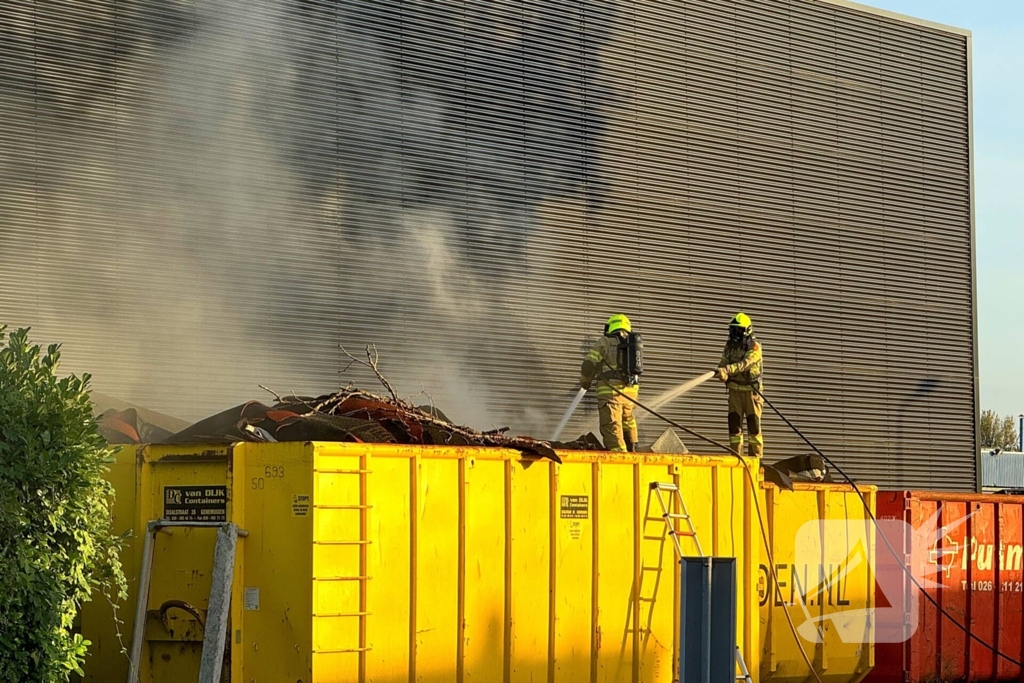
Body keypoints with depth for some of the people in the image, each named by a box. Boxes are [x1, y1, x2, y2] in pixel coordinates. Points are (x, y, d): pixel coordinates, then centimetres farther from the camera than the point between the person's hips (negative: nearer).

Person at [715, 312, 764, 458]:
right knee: (734, 424, 1)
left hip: (751, 390, -5)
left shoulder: (754, 346, -9)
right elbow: (724, 363, 1)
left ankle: (756, 457, 2)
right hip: (735, 390, 5)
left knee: (753, 424, -3)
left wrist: (727, 369, -37)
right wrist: (722, 373, -23)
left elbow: (745, 364, -23)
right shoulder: (730, 345, 9)